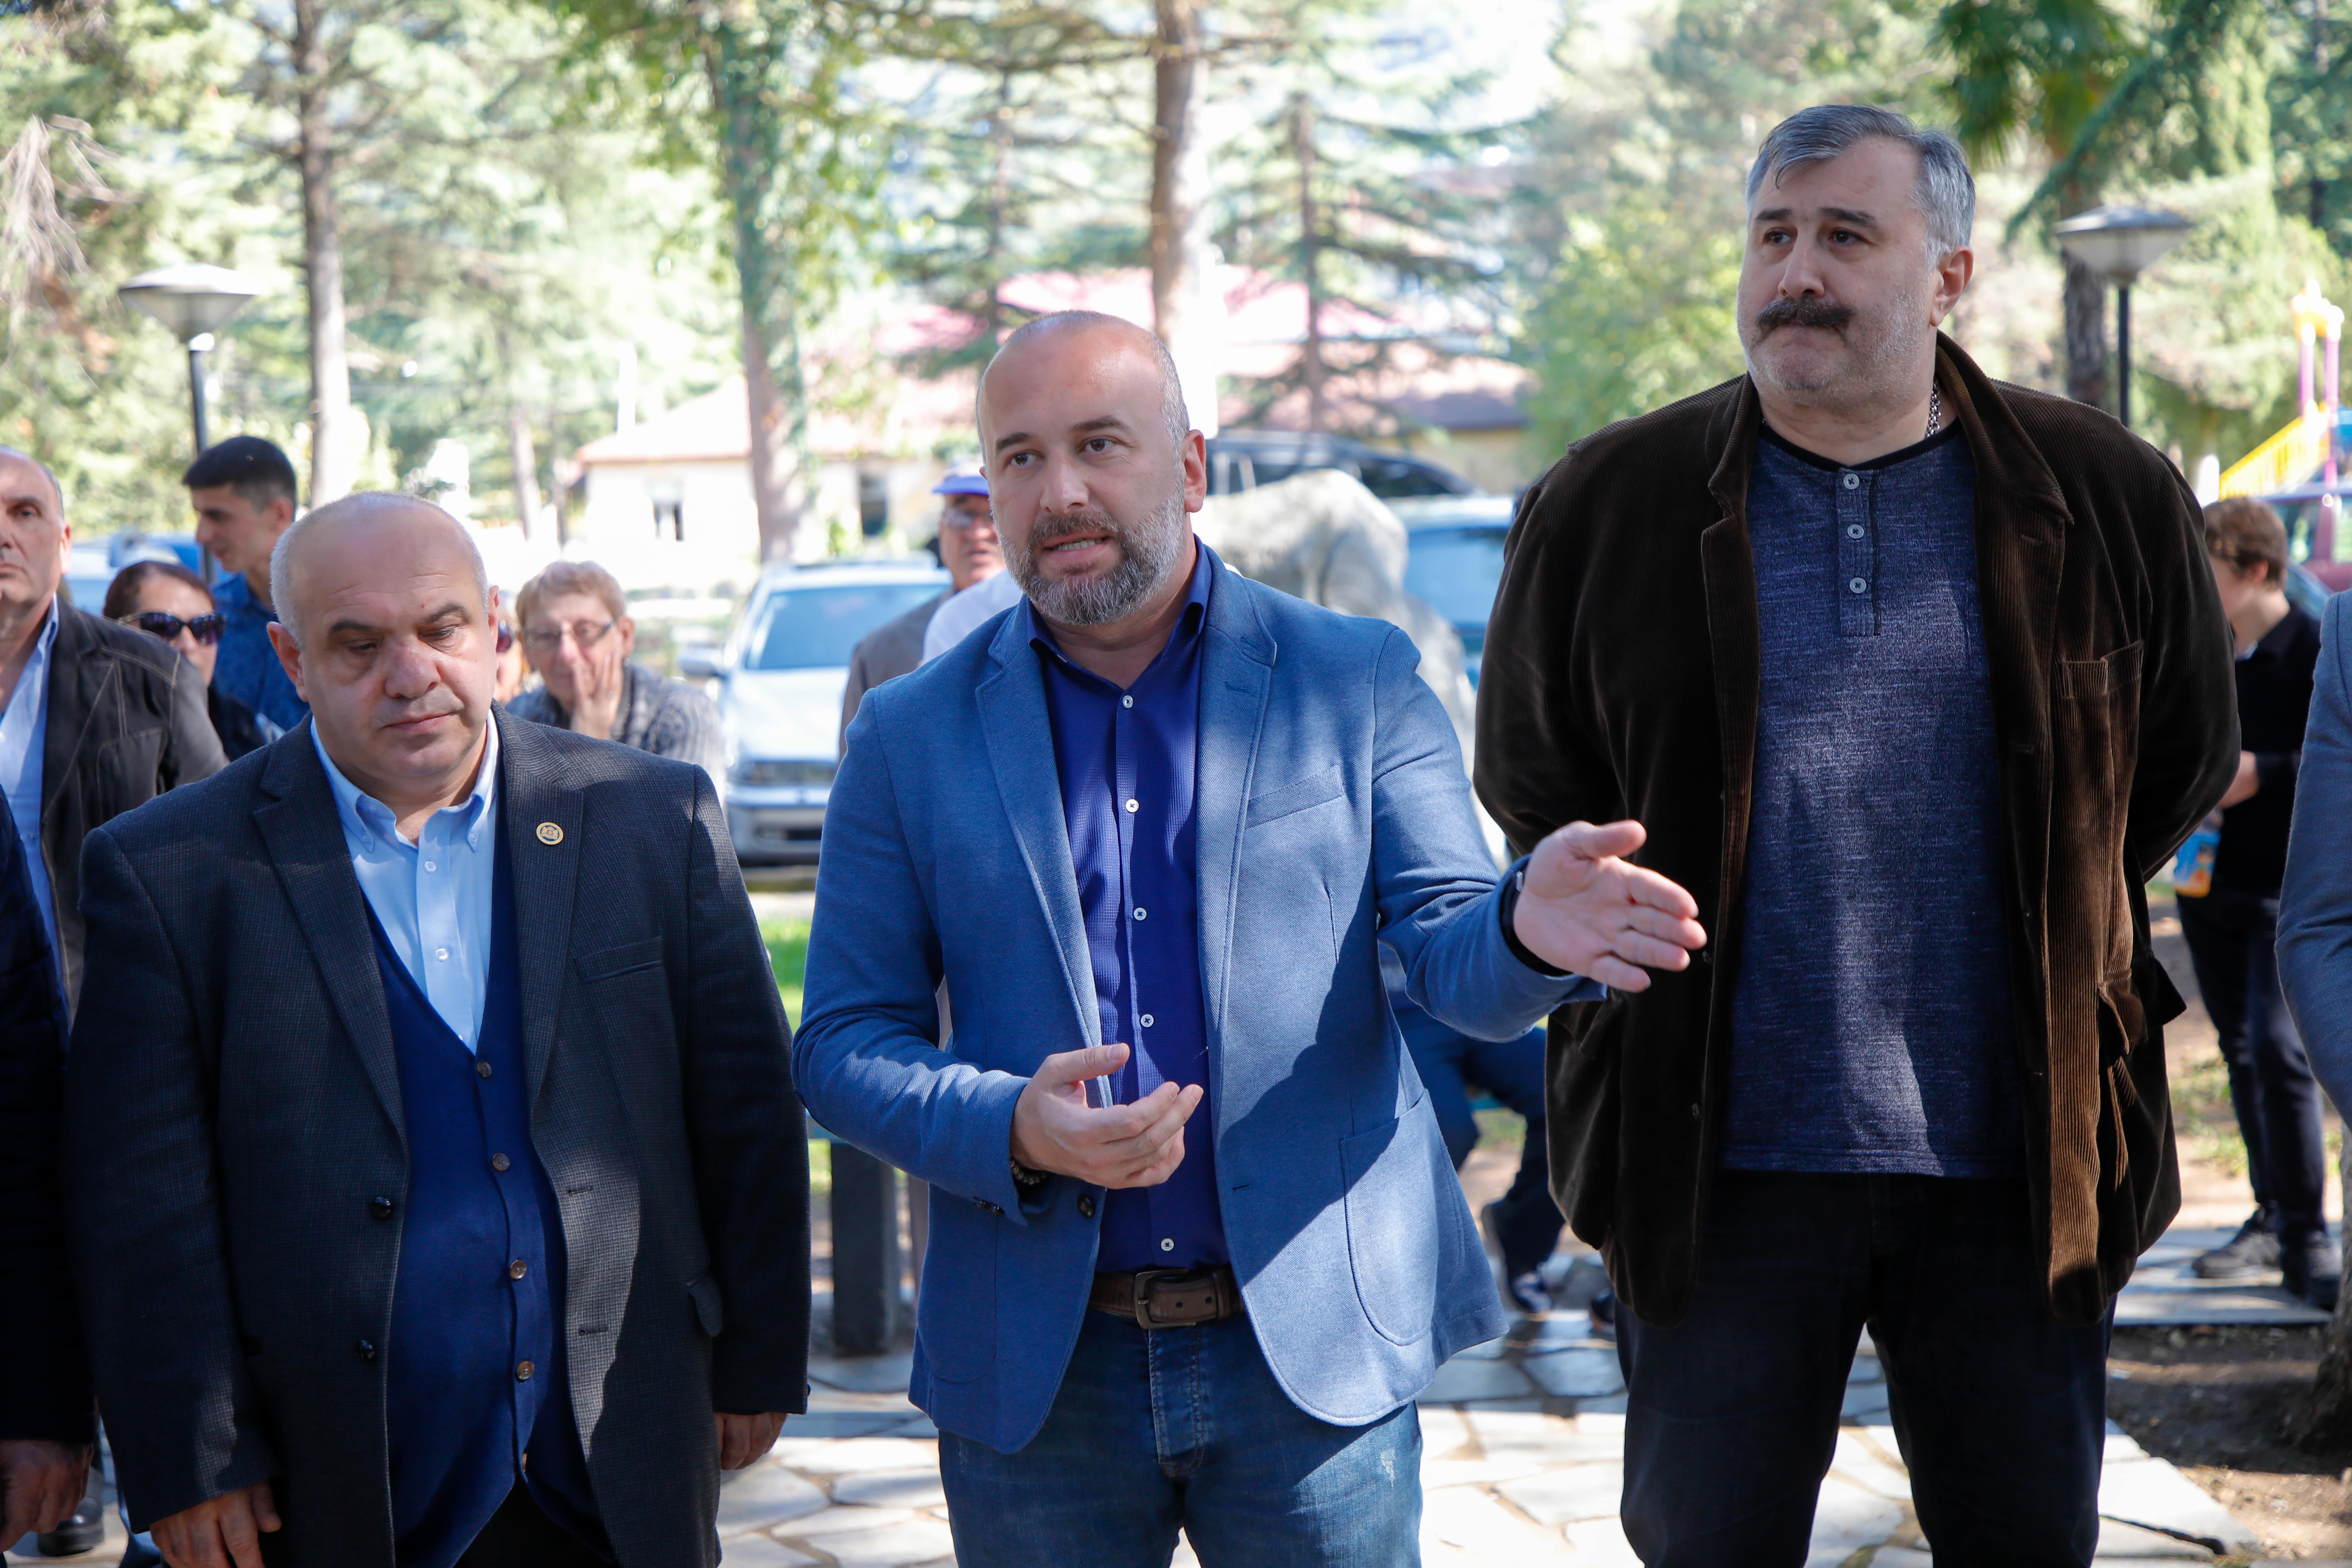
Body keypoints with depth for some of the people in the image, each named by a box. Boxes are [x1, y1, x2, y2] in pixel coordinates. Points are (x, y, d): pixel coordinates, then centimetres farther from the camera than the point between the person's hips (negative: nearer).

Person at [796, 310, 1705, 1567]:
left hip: (1314, 1347, 0)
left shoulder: (1357, 681, 3)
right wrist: (1013, 1133, -18)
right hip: (1035, 1372, 1)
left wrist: (1528, 928, -29)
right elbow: (842, 1048, 2)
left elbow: (1453, 957, -4)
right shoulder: (911, 738, 4)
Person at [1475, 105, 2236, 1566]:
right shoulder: (1608, 506, 0)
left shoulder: (2110, 499, 1)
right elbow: (1528, 784, 13)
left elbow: (2184, 763, 16)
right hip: (1724, 1156, 0)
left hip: (2023, 1157, 1)